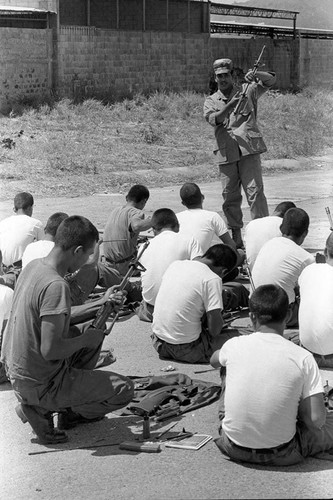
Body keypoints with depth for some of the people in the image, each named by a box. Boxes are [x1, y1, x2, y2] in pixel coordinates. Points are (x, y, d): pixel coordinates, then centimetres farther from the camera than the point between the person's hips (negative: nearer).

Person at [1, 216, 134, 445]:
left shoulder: (33, 266, 2)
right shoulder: (55, 286, -28)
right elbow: (50, 350, -30)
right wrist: (85, 339, -13)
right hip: (40, 384, -9)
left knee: (93, 333, 24)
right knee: (124, 390, -3)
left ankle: (69, 410, 24)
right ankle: (41, 409, 6)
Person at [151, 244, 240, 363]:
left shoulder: (175, 264, 4)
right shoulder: (213, 279, -17)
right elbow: (214, 330, -18)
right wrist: (221, 321, 5)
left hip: (159, 342, 7)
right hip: (185, 348, -7)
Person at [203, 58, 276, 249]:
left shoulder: (247, 91, 13)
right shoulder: (211, 101, 15)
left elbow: (271, 81, 6)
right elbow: (212, 118, -5)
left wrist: (256, 75, -14)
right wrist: (230, 106, -20)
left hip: (249, 148, -2)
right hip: (226, 153, 2)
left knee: (255, 191, -10)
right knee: (230, 197, 4)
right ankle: (236, 238, 14)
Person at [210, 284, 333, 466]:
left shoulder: (235, 345, -6)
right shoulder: (303, 358, -13)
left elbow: (214, 360, 20)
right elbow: (315, 420, -13)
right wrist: (296, 407, 7)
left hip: (233, 449, 2)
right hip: (281, 456, -2)